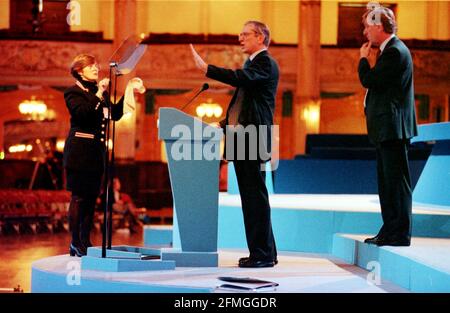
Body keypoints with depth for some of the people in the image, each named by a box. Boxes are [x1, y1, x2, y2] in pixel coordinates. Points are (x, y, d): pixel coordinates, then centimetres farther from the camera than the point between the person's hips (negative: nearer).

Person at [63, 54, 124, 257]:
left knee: (91, 197, 6)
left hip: (97, 151, 7)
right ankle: (76, 242, -4)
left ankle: (85, 241, 11)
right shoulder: (73, 92, -2)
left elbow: (115, 114, 13)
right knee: (79, 197, -7)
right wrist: (98, 95, -20)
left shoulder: (100, 92, 19)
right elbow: (81, 113, -20)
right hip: (79, 151, -7)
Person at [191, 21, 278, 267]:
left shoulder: (266, 63, -7)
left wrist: (205, 68, -27)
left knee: (256, 196, -9)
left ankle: (263, 254, -6)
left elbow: (240, 78, -26)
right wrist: (224, 124, 16)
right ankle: (263, 252, 17)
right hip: (241, 139, 10)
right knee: (249, 197, 11)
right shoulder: (253, 62, 22)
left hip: (253, 139, -10)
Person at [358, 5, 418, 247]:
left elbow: (369, 80, -18)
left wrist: (363, 58, -4)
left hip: (393, 127, -11)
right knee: (387, 181, 13)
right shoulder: (391, 50, 17)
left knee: (396, 181, -7)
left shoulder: (395, 52, -15)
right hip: (387, 129, 11)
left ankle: (400, 234, -3)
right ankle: (390, 230, 19)